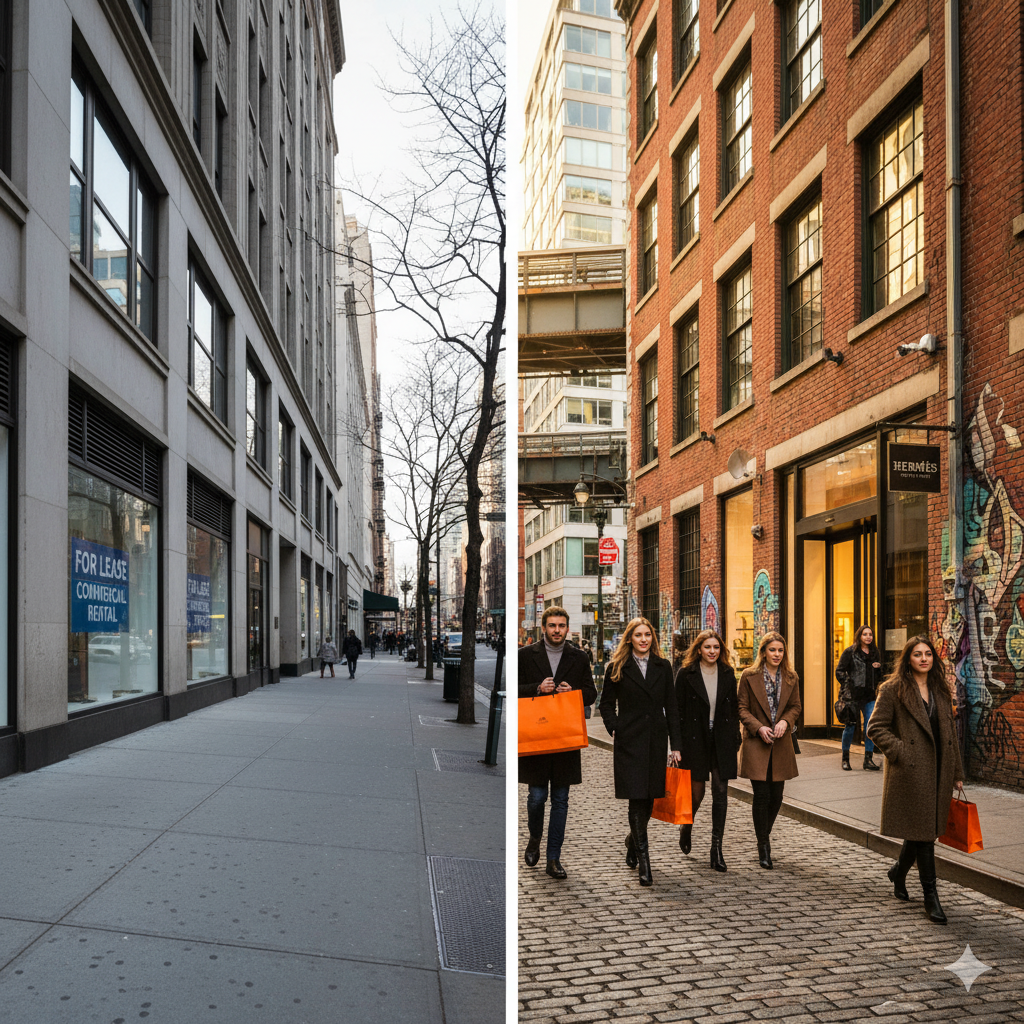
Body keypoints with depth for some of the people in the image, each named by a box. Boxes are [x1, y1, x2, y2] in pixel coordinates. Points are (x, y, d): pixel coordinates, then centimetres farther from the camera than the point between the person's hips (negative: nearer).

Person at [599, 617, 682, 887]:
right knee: (637, 799, -8)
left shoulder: (662, 667, 8)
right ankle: (643, 861, -5)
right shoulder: (618, 668, 2)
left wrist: (675, 744, 4)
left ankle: (633, 841, 36)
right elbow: (606, 704, 8)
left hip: (655, 740, 3)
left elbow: (671, 707, 8)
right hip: (629, 741, -3)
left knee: (649, 798, 10)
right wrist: (615, 729, -6)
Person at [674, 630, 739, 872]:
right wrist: (678, 743, -7)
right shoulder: (686, 674, -3)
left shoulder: (727, 674, 7)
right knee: (696, 792, 4)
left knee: (720, 793, 1)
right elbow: (678, 709, -3)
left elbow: (734, 708, 11)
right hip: (695, 740, -2)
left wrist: (735, 738, 3)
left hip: (722, 740, 3)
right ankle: (686, 827, 35)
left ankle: (716, 847, 7)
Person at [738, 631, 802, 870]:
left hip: (780, 744, 4)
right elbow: (742, 708, -3)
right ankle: (763, 846, 6)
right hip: (756, 743, -3)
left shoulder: (791, 678, 7)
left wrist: (786, 721, -8)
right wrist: (759, 727, -16)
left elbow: (795, 707, 12)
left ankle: (765, 834, 32)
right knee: (762, 795, -7)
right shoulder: (749, 676, -3)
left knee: (776, 796, 7)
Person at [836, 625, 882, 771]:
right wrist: (848, 685, -10)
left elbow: (880, 675, 24)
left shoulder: (875, 652, 14)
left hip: (870, 695, 4)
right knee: (850, 725, 1)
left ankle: (868, 760, 4)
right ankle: (845, 759, 15)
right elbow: (840, 671, -1)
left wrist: (879, 667, 3)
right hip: (853, 695, -4)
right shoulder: (850, 652, 0)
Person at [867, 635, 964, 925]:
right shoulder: (893, 689, -5)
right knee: (923, 831, -5)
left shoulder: (941, 691, 14)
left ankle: (899, 871, 36)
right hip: (911, 770, -6)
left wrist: (957, 773, 15)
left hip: (938, 770, 6)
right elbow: (876, 727, -6)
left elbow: (950, 733, 16)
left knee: (923, 830, 12)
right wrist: (900, 752, -16)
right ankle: (930, 896, 2)